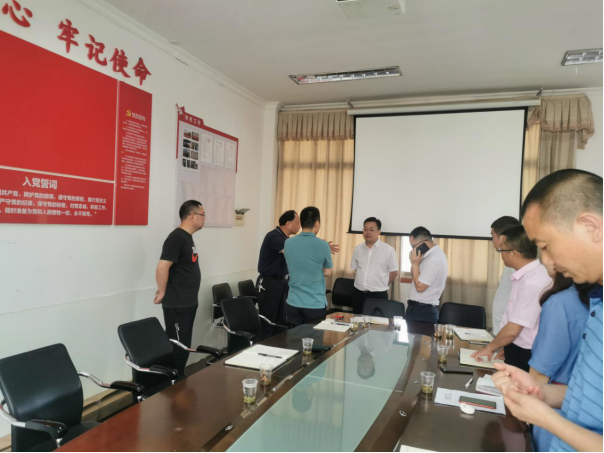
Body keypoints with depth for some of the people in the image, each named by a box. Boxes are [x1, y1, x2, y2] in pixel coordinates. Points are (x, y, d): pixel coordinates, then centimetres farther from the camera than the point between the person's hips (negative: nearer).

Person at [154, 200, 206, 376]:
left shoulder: (188, 237, 12)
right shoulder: (176, 238, -18)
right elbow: (162, 268, -25)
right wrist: (162, 293, -14)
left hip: (188, 303, 9)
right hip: (177, 305, -9)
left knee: (184, 347, 17)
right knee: (177, 348, 0)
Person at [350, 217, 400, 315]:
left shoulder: (388, 250, -8)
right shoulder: (358, 249, 6)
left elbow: (394, 273, -3)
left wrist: (381, 285, 3)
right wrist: (361, 284, 9)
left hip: (378, 295, -4)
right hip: (359, 294, 4)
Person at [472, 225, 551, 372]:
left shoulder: (533, 282, -26)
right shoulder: (528, 275, 3)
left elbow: (513, 330, -23)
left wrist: (490, 348, -7)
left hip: (524, 356, -8)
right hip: (518, 351, 8)